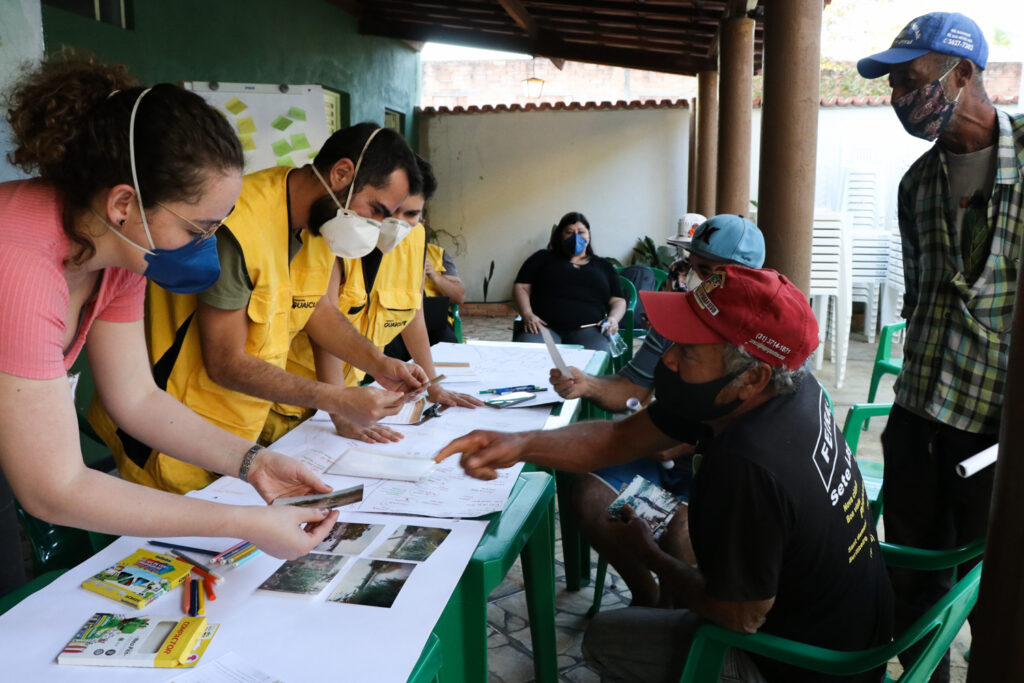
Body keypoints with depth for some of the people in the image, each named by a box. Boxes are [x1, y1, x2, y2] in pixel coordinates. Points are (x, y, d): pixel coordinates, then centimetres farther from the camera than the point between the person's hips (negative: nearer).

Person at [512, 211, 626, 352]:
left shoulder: (603, 266, 26)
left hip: (587, 329, 1)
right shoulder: (543, 258, 22)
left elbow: (618, 301, 23)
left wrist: (613, 318, -1)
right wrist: (527, 315, -6)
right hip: (544, 326, -1)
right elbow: (520, 288, 14)